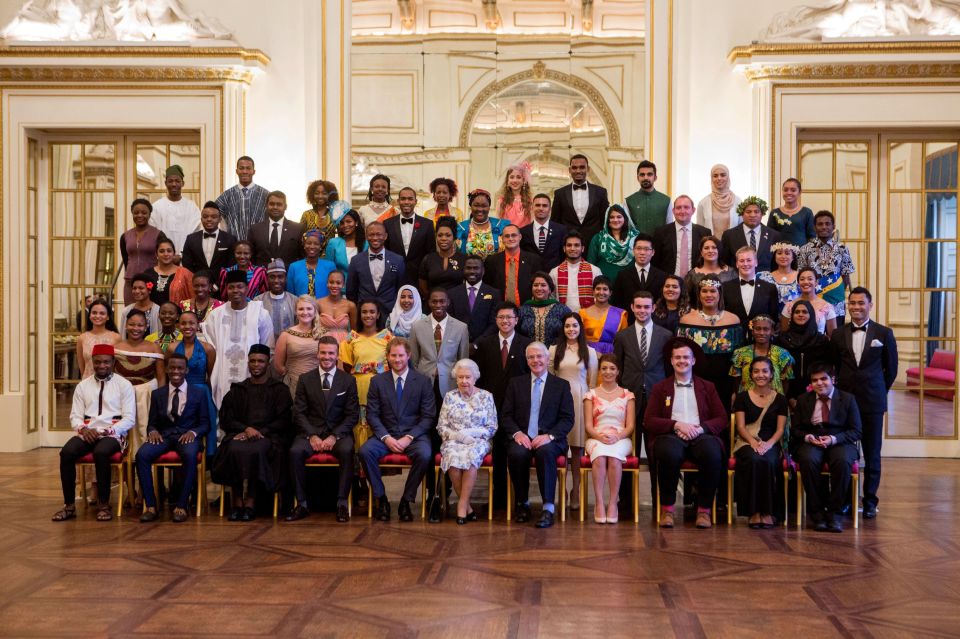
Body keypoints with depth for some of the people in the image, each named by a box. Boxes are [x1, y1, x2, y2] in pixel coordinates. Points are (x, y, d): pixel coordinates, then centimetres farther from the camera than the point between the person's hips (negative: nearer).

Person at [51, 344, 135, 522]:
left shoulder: (124, 385, 4)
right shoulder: (83, 386, 14)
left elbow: (129, 419, -2)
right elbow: (75, 416, 11)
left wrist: (108, 431, -16)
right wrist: (83, 429, -11)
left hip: (113, 434, -3)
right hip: (86, 433, 4)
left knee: (100, 453, -36)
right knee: (66, 452, -27)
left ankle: (103, 504, -22)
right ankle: (69, 505, -17)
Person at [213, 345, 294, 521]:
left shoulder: (279, 389, 13)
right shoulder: (237, 389, 20)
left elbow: (283, 420, 3)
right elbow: (226, 419, 12)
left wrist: (260, 432, -11)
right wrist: (246, 429, -7)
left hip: (268, 436, -2)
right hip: (240, 434, 2)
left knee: (256, 451, -36)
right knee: (235, 450, -32)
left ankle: (251, 502, -26)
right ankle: (237, 501, -24)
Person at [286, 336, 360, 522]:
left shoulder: (348, 380, 7)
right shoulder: (305, 379, 10)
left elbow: (352, 415, 2)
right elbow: (299, 412, 4)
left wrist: (334, 436, -12)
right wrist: (312, 436, -12)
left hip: (339, 433, -1)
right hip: (311, 432, 1)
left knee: (347, 451, -34)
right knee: (295, 451, -30)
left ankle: (342, 503, -23)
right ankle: (302, 504, -18)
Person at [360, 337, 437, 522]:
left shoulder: (423, 381, 3)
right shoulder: (377, 381, 8)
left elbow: (428, 416, -1)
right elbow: (372, 415, 3)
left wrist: (409, 437, -14)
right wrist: (386, 437, -13)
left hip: (414, 435, -1)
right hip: (385, 435, 2)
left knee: (424, 455, -33)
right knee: (365, 451, -28)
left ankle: (406, 500, -13)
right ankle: (381, 499, -11)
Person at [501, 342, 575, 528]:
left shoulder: (561, 385, 10)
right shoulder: (515, 383, 15)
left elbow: (568, 419, 2)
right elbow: (505, 415, 9)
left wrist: (549, 436, -15)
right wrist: (517, 433, -11)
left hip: (549, 440, -1)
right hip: (522, 438, 2)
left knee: (545, 451, -36)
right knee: (517, 453, -32)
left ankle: (548, 508, -29)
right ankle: (523, 504, -11)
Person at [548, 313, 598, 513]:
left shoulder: (589, 352, 10)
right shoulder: (554, 350, 8)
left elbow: (592, 382, 10)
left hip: (581, 400, 0)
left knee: (577, 446, 0)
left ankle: (575, 490, 8)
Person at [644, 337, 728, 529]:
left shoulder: (707, 387, 21)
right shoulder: (660, 388, 17)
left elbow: (722, 419, 11)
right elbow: (649, 421, 6)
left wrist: (700, 428, -9)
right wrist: (677, 425, -9)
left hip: (700, 436, 1)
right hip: (671, 435, -1)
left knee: (712, 454, -35)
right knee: (669, 454, -37)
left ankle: (704, 509, -18)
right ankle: (667, 508, -19)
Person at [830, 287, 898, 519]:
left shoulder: (884, 333, 2)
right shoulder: (838, 334, 6)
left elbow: (891, 369, 8)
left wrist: (878, 392, 8)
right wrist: (839, 389, 4)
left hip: (872, 402, -1)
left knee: (872, 453, 5)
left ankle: (870, 500, 16)